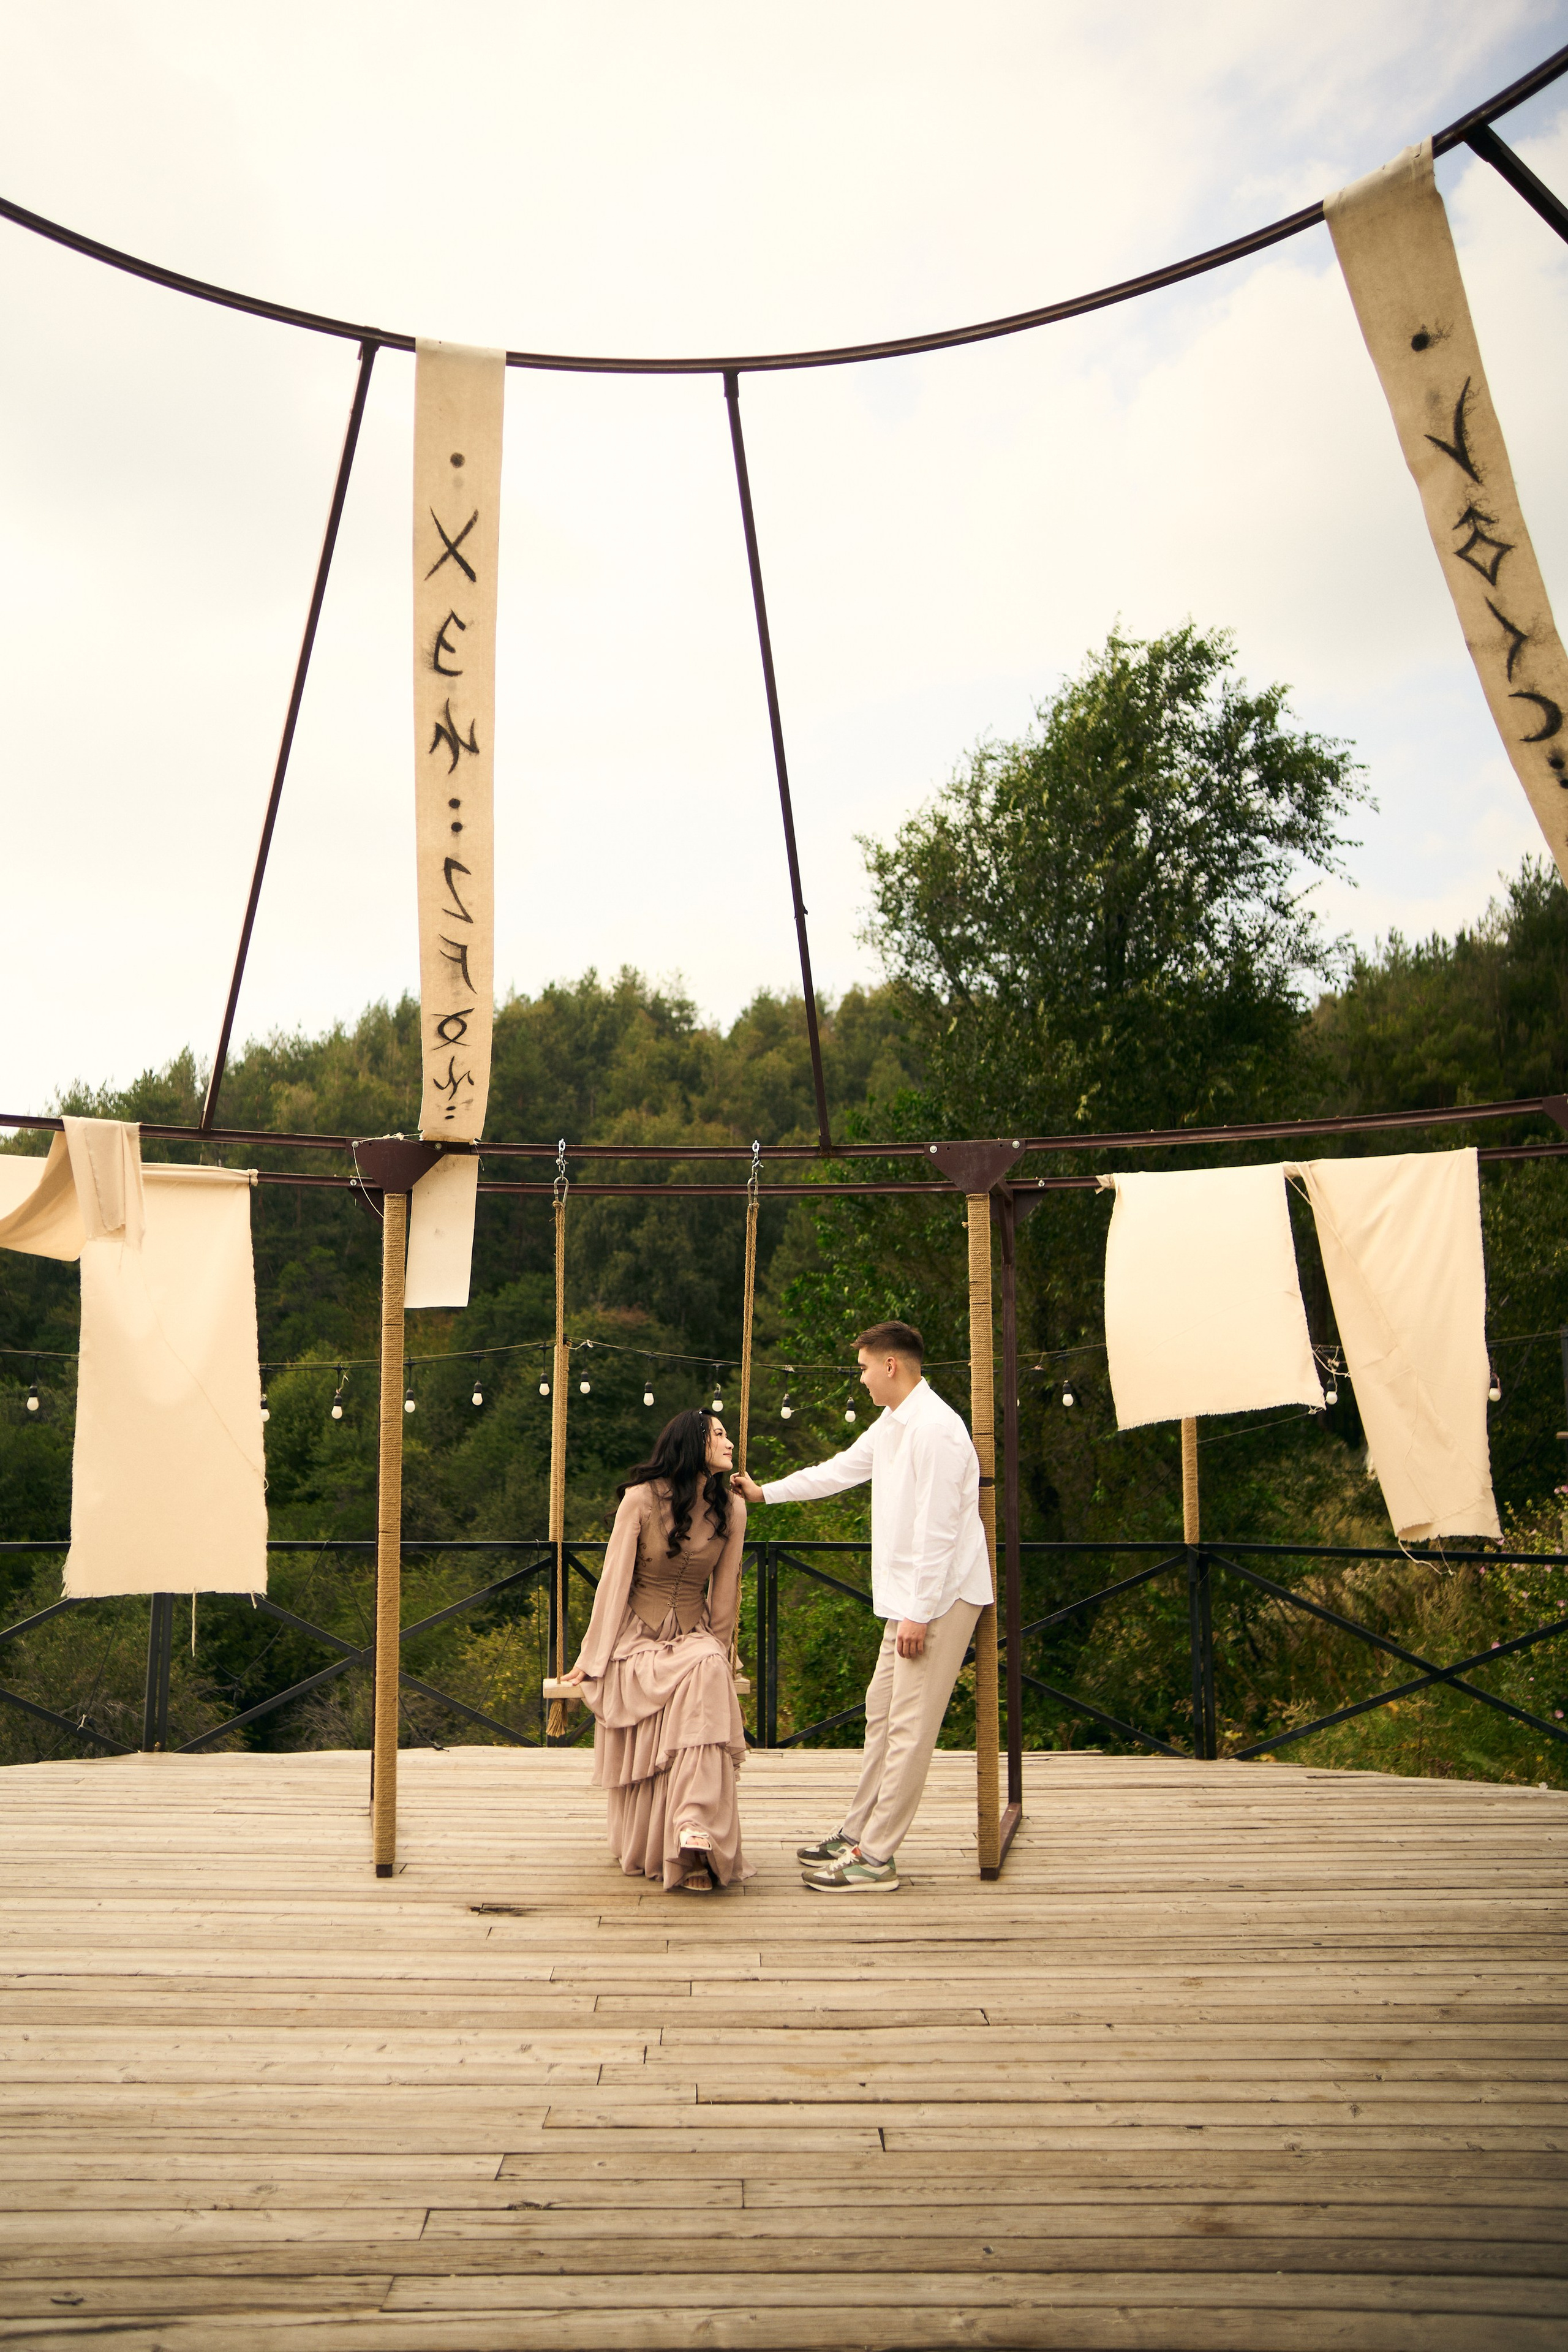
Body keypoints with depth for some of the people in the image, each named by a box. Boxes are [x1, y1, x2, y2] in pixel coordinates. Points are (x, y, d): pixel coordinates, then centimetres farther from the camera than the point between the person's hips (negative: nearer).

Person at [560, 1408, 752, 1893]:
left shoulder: (731, 1510, 3)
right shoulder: (641, 1498, -7)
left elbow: (724, 1591, 9)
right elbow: (615, 1579, -5)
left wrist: (716, 1651, 8)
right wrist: (593, 1656, -3)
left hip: (694, 1639, 3)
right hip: (637, 1637, -3)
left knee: (708, 1673, -33)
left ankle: (694, 1830, -38)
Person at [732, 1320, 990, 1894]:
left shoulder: (935, 1428, -18)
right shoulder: (890, 1425, 14)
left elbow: (937, 1528, -21)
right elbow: (839, 1470, 28)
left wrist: (920, 1612, -21)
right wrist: (764, 1492, 33)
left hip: (940, 1598, -10)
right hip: (911, 1596, 10)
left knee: (910, 1725, -6)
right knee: (883, 1712, 14)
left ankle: (876, 1858, -3)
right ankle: (857, 1832, 24)